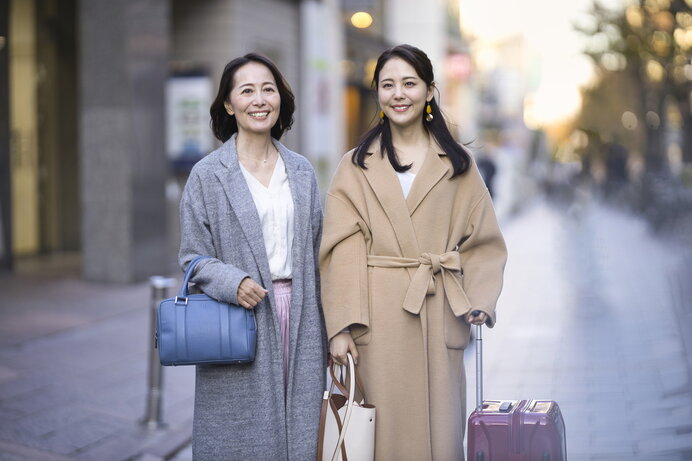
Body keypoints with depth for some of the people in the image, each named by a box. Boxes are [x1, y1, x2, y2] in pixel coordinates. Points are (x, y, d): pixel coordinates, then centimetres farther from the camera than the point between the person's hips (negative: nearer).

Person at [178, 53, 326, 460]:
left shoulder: (302, 171, 11)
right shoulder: (208, 175, 0)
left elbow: (315, 256, 14)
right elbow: (193, 257, -1)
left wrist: (325, 335, 11)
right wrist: (233, 282, -21)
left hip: (298, 320, 4)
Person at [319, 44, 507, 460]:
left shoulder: (458, 165, 10)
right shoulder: (356, 167, 7)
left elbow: (484, 242, 9)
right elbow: (342, 251, 0)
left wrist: (480, 300, -7)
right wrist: (340, 326, -9)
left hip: (439, 317, 1)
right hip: (378, 319, -1)